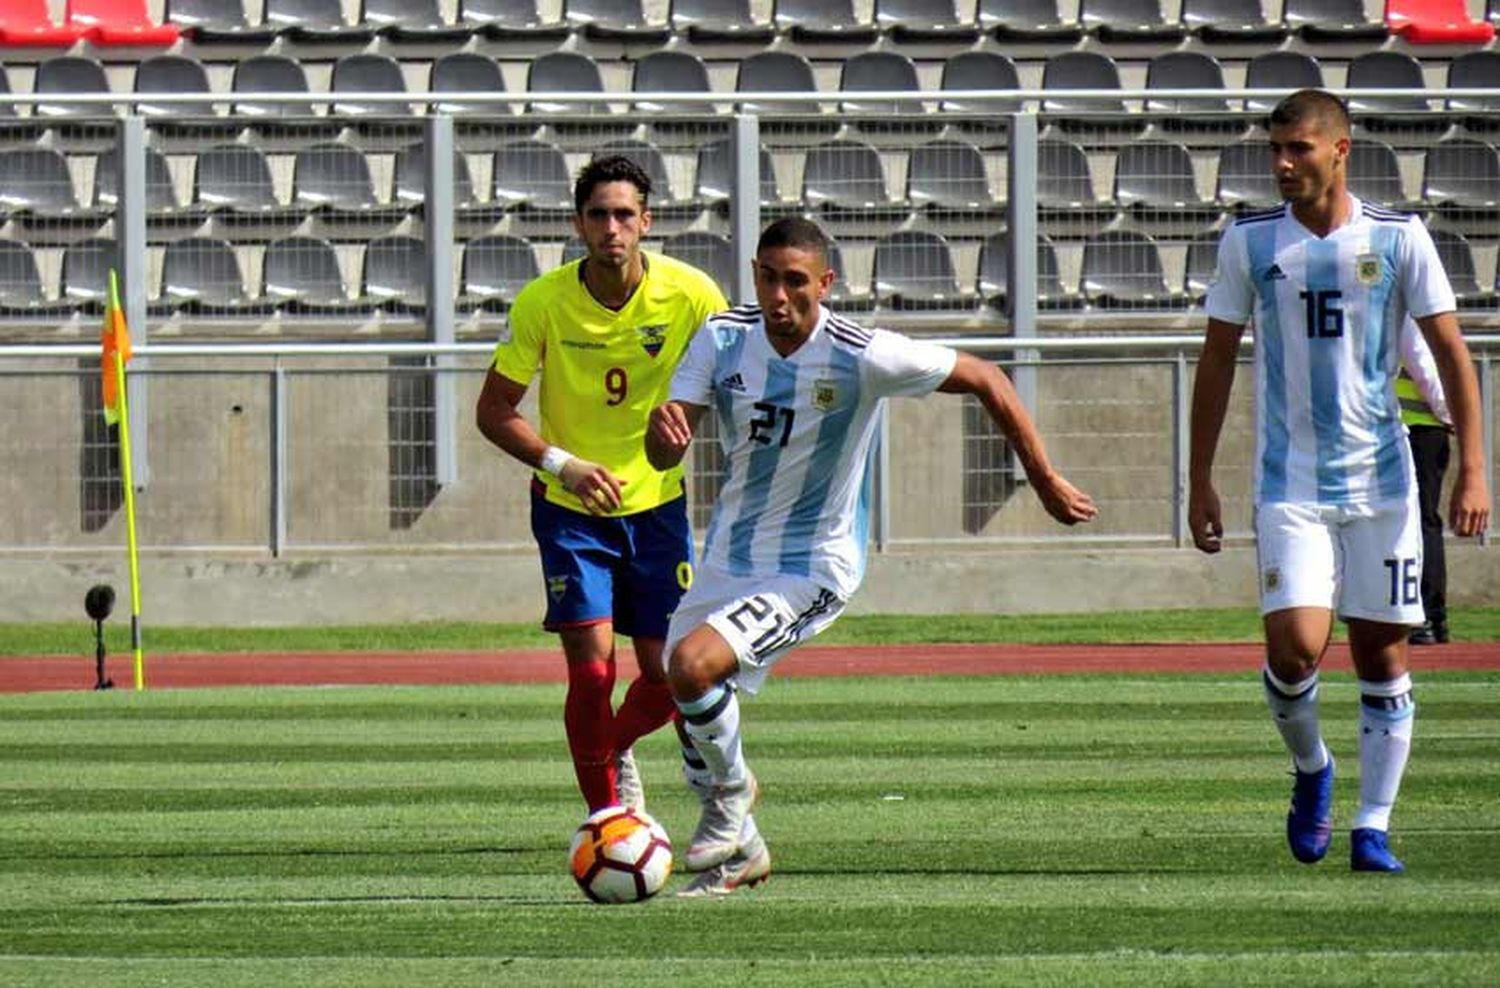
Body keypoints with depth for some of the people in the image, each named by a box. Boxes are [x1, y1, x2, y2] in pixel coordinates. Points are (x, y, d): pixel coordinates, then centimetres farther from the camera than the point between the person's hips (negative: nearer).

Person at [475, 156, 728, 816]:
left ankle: (616, 753, 34)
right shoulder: (543, 302, -14)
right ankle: (605, 814, 3)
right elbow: (494, 411, -6)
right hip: (569, 510, -2)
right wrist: (562, 465, -21)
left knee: (668, 674, 1)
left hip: (657, 503, 2)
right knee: (592, 668, -14)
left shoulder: (691, 295, -12)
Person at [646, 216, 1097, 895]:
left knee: (693, 664, -25)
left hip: (814, 567, -6)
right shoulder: (722, 339, -8)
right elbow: (662, 456, -11)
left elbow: (986, 381, -9)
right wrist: (664, 431, -37)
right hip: (729, 555, 6)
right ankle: (739, 850, 35)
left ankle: (731, 790, 3)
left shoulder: (862, 357, -20)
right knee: (687, 699, 12)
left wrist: (1046, 481, -3)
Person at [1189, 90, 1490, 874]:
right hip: (1290, 486, 0)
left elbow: (1452, 355, 2)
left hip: (1382, 481, 0)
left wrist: (1471, 469, -6)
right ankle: (1309, 769, 15)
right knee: (1295, 648, -14)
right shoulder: (1249, 243, 2)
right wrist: (1199, 482, 7)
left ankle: (1373, 826, 11)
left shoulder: (1397, 240, -1)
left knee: (1382, 655, 1)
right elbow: (1217, 363, 9)